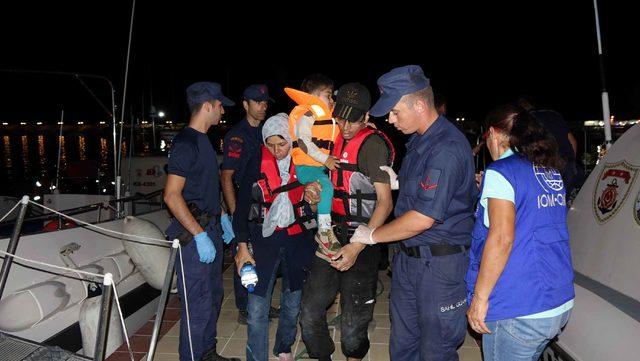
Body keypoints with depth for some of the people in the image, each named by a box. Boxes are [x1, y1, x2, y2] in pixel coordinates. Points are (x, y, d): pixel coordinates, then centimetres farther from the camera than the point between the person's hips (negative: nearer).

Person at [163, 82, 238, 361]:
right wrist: (200, 235, -23)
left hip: (210, 227, 10)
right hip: (194, 233, -10)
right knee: (198, 303, -2)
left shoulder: (202, 140, 13)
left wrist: (220, 217, 20)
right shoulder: (185, 143, -16)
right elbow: (172, 196, -22)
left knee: (213, 295, 19)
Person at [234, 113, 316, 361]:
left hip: (297, 238, 2)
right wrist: (242, 247, -5)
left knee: (293, 303, 15)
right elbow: (241, 207, -3)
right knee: (257, 308, -5)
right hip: (264, 239, -2)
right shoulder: (255, 163, -7)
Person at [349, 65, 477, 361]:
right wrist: (396, 181, 5)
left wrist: (373, 235, -12)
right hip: (408, 258, 9)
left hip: (441, 265, -9)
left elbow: (422, 219, -24)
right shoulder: (418, 140, 9)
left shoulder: (447, 148, -23)